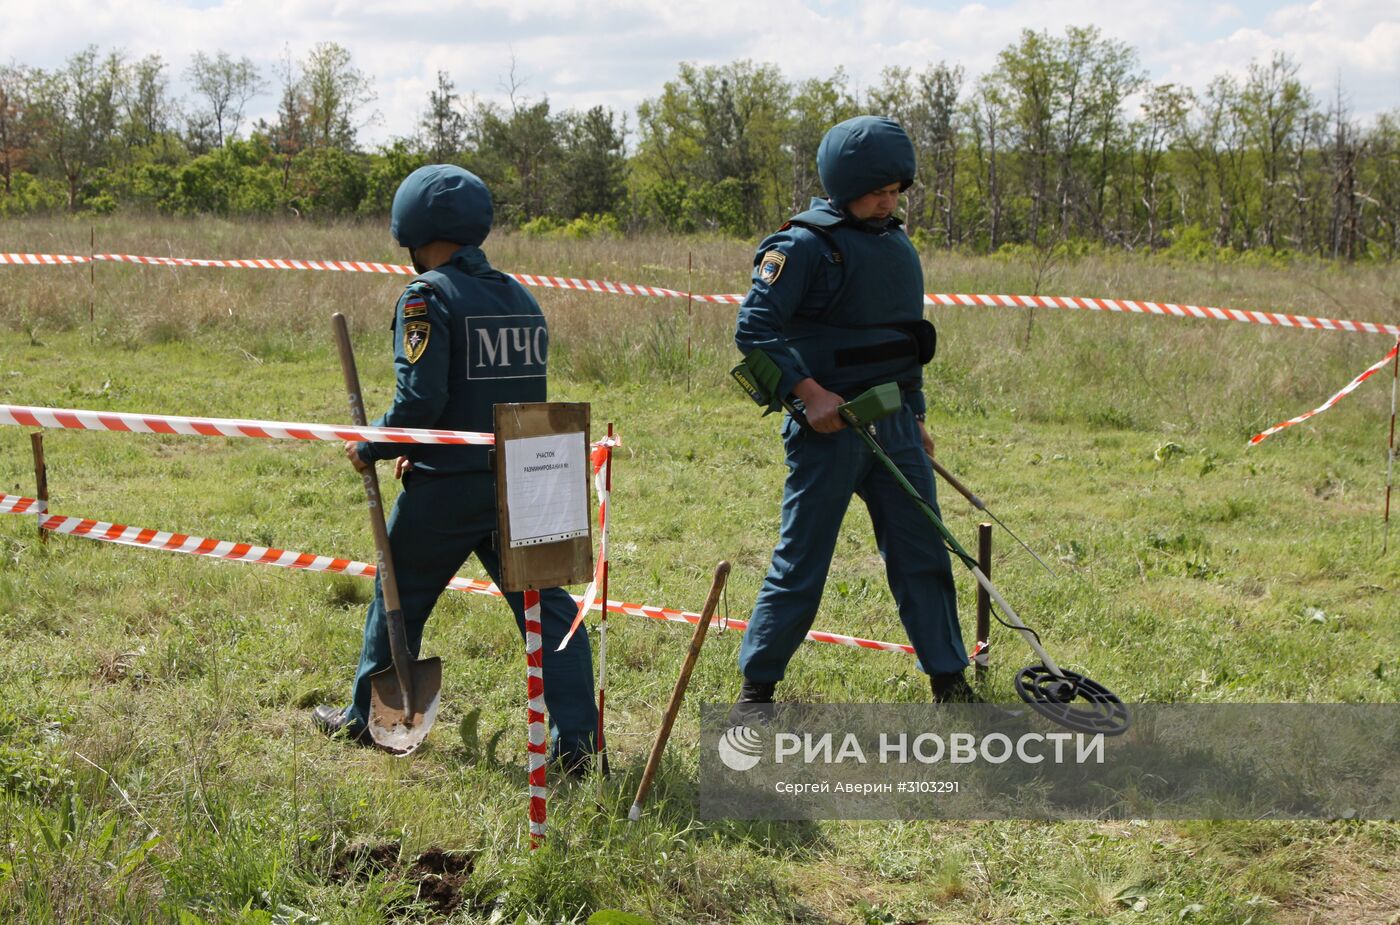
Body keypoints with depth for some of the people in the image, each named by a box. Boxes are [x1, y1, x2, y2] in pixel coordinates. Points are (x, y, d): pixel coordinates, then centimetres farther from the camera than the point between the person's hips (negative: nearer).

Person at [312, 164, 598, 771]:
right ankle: (574, 740, 0)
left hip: (447, 488, -5)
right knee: (544, 603, 6)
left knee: (399, 598, 14)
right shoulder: (521, 297, 11)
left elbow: (419, 399, -19)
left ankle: (367, 719, 28)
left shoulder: (429, 296, -11)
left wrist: (372, 448, -2)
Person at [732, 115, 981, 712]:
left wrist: (915, 418, 22)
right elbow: (753, 329, -16)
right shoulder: (806, 245, -11)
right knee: (801, 563, -1)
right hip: (830, 426, -7)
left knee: (923, 555, 7)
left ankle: (951, 685, 16)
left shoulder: (898, 246, 14)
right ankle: (756, 687, 12)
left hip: (894, 426, 7)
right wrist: (809, 392, -23)